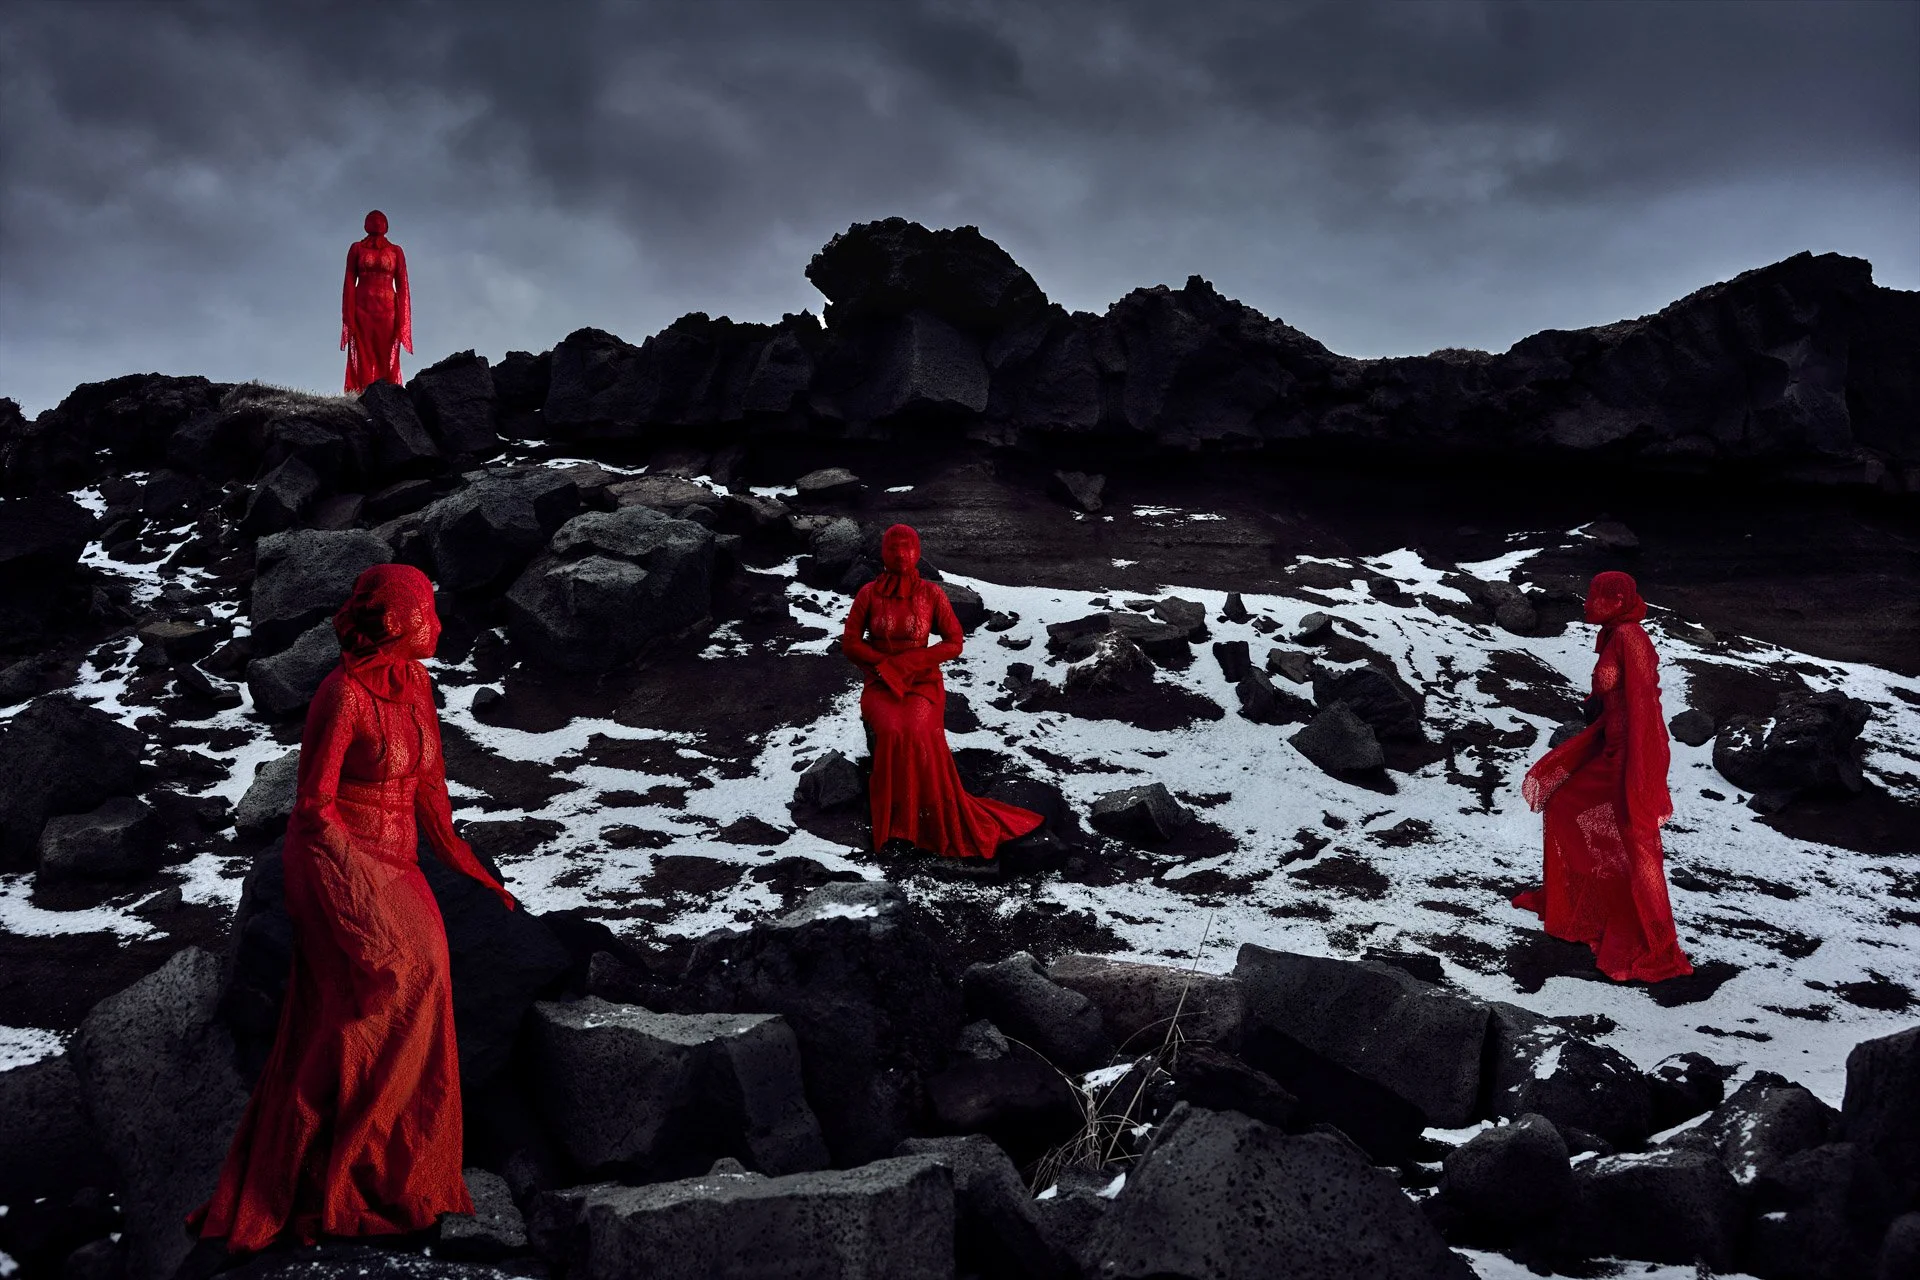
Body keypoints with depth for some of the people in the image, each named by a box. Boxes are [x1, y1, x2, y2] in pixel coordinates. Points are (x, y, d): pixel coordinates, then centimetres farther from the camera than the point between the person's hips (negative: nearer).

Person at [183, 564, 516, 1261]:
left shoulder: (414, 681, 5)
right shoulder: (342, 694, -18)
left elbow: (427, 783, 15)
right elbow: (313, 804, -14)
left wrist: (470, 868, 17)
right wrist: (372, 875, -13)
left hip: (393, 865, 7)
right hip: (333, 862, -7)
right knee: (399, 971, -23)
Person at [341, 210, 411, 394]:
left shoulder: (395, 251, 11)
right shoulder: (356, 248, 10)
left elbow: (402, 287, 7)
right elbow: (349, 283, 4)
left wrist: (401, 320, -3)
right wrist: (349, 317, -7)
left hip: (388, 310, 1)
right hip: (362, 309, -1)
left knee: (386, 359, -5)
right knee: (363, 358, -7)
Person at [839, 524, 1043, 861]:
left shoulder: (932, 593, -1)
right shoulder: (868, 593, 0)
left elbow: (954, 644, -3)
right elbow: (849, 643, -1)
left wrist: (905, 662, -13)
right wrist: (889, 668, -14)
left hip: (923, 684, 0)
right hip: (880, 686, 1)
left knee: (915, 732, -35)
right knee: (892, 732, -35)